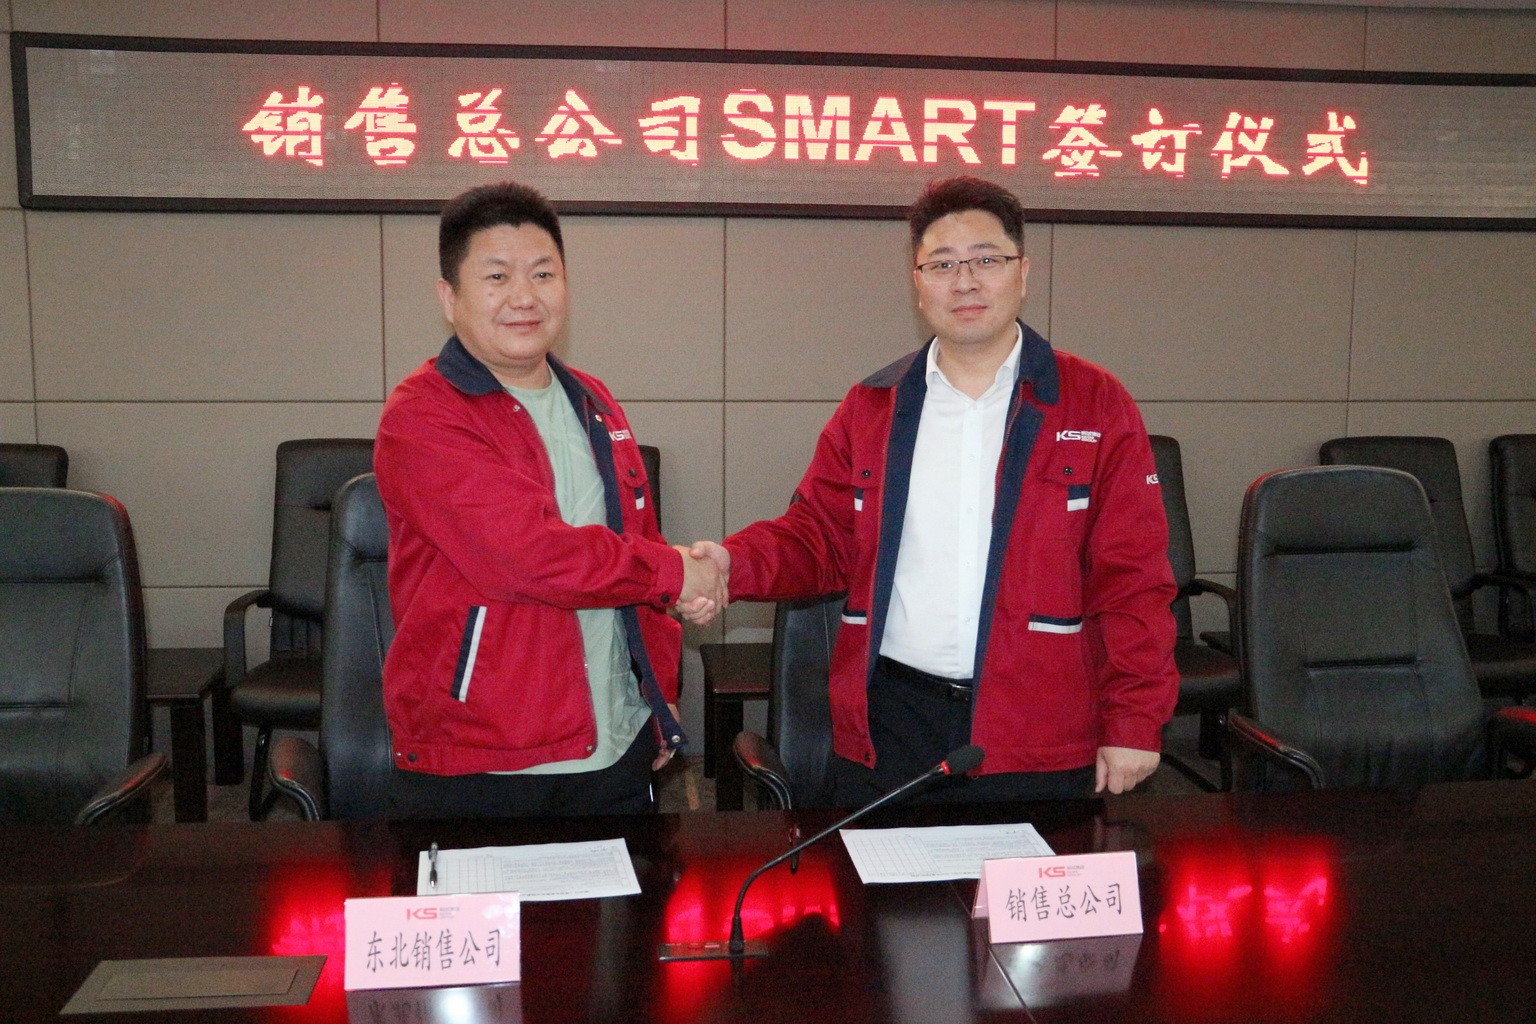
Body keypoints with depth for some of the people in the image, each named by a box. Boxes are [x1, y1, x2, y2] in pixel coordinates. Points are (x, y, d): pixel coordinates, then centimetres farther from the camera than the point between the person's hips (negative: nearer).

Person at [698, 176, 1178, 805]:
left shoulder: (1095, 405, 1)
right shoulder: (870, 408, 9)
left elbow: (1133, 578, -1)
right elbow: (819, 538, 10)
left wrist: (1134, 721, -5)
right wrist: (734, 564, -10)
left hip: (1040, 738, -2)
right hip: (887, 727, 2)